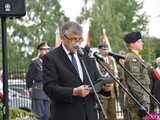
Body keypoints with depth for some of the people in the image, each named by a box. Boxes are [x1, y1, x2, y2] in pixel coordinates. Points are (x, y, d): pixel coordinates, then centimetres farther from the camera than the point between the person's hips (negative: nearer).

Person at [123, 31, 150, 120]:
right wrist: (143, 102, -23)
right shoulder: (132, 58, -14)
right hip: (137, 101, -10)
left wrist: (144, 101, 23)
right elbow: (134, 83, -21)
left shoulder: (136, 57, 18)